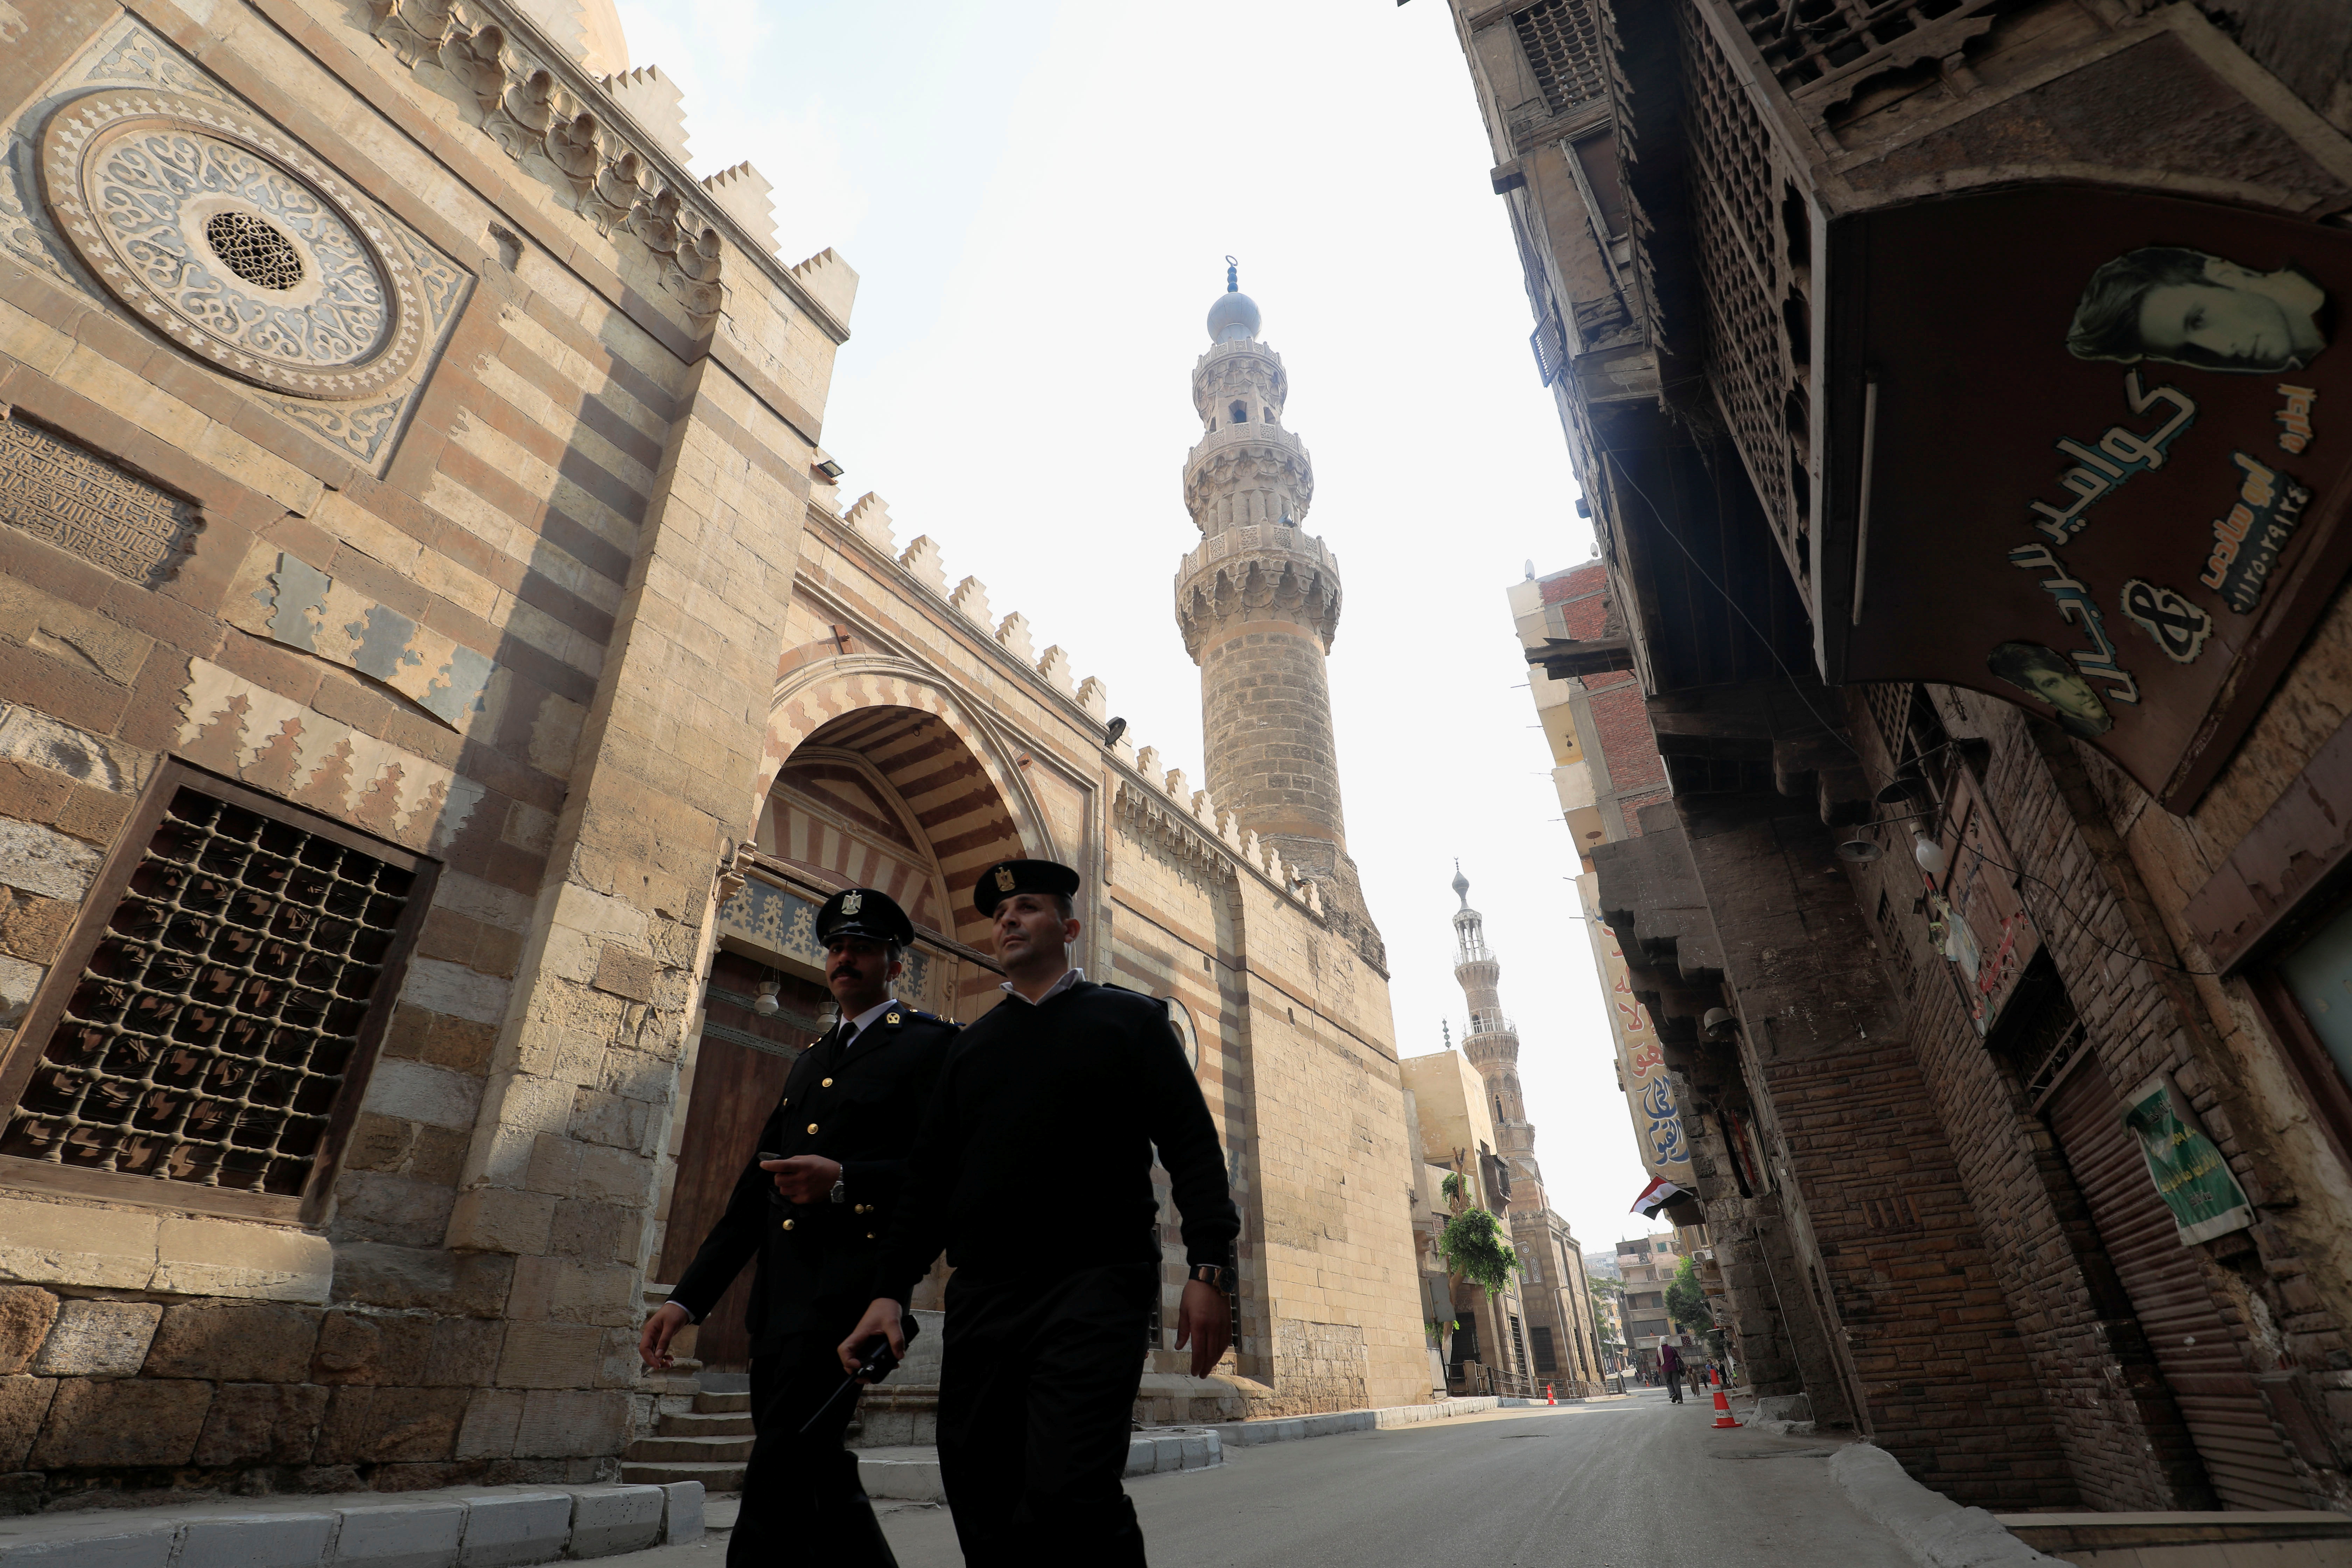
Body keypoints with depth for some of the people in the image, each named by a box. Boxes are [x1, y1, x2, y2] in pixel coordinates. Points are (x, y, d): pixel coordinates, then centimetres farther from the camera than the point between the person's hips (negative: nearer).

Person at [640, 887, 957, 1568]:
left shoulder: (929, 1043, -2)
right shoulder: (812, 1059, 22)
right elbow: (756, 1187, 20)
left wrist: (844, 1180, -25)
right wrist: (687, 1297, 14)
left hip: (849, 1278, -8)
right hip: (778, 1288, 8)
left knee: (776, 1488, -11)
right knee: (820, 1478, 14)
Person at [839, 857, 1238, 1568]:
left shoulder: (1129, 1019, 5)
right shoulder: (973, 1045, 17)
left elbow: (1193, 1147, -1)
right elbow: (929, 1177, 15)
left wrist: (1210, 1268, -12)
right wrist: (889, 1290, 6)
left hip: (1095, 1287, -4)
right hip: (981, 1297, 5)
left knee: (1069, 1492, -17)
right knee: (979, 1494, 7)